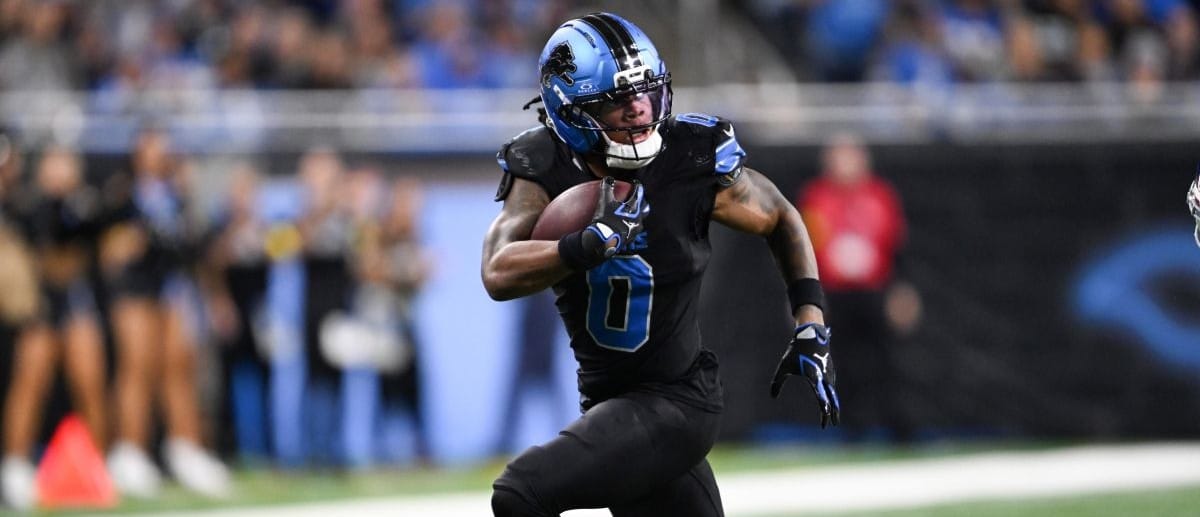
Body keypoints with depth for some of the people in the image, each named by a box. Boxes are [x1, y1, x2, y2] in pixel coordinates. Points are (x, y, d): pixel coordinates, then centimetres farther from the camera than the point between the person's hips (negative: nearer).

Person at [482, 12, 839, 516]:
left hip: (676, 403, -4)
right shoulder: (543, 168, -9)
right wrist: (590, 244, -40)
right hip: (607, 400, 4)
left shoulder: (695, 162, -14)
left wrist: (810, 327, -2)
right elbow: (498, 274, -25)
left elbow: (781, 220, 5)